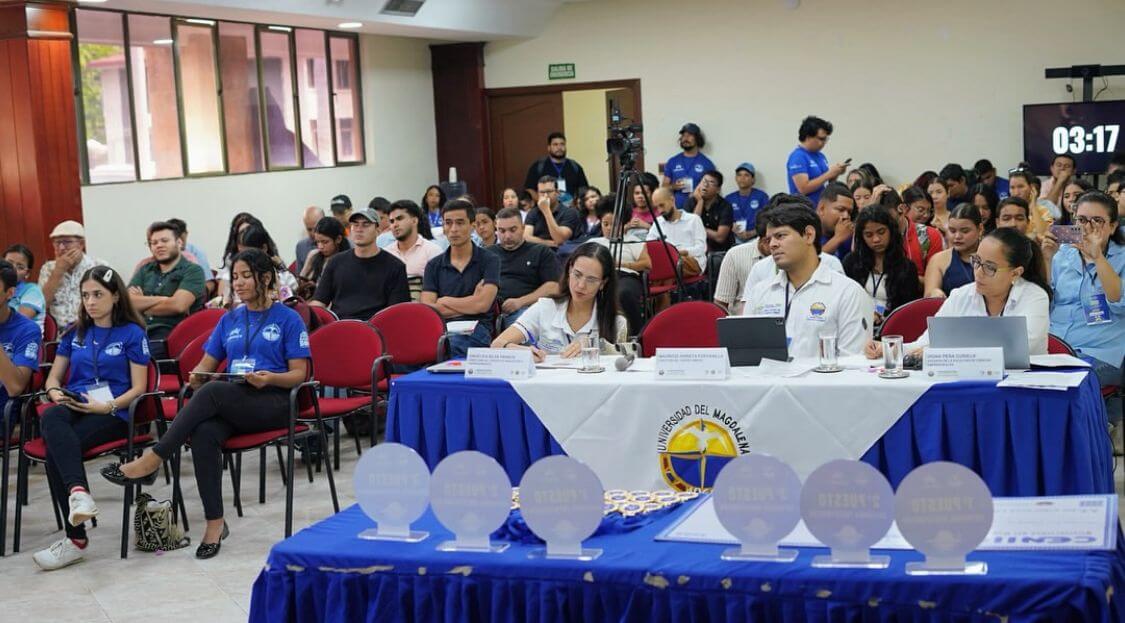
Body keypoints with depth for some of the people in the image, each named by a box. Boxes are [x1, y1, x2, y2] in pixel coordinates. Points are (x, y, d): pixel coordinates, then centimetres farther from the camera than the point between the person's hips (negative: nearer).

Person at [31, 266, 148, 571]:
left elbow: (138, 388, 2)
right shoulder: (74, 333, 23)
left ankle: (75, 538, -36)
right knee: (51, 417, -38)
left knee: (55, 449, -34)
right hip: (72, 408, 4)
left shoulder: (132, 333, 7)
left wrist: (108, 406, -15)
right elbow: (53, 377, 22)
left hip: (113, 414, -4)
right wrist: (56, 394, -2)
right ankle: (78, 491, -56)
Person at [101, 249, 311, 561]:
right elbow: (206, 365, 19)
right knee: (203, 433, -32)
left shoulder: (288, 319, 4)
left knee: (213, 391, -35)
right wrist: (196, 377, -5)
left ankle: (152, 460, -33)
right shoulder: (229, 320, 20)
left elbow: (299, 374, 0)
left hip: (273, 402, -4)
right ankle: (215, 523, -31)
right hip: (230, 404, 4)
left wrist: (269, 378, -20)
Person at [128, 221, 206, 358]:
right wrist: (165, 300, -5)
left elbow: (178, 305, -10)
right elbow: (128, 302, 7)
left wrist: (142, 305, 5)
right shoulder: (145, 270, 22)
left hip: (170, 336, -4)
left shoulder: (193, 271, 6)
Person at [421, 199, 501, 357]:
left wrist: (444, 301, 7)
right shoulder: (433, 265, 18)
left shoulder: (489, 260, 9)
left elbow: (483, 304, -5)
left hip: (476, 328, -2)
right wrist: (469, 304, 1)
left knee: (449, 345, -40)